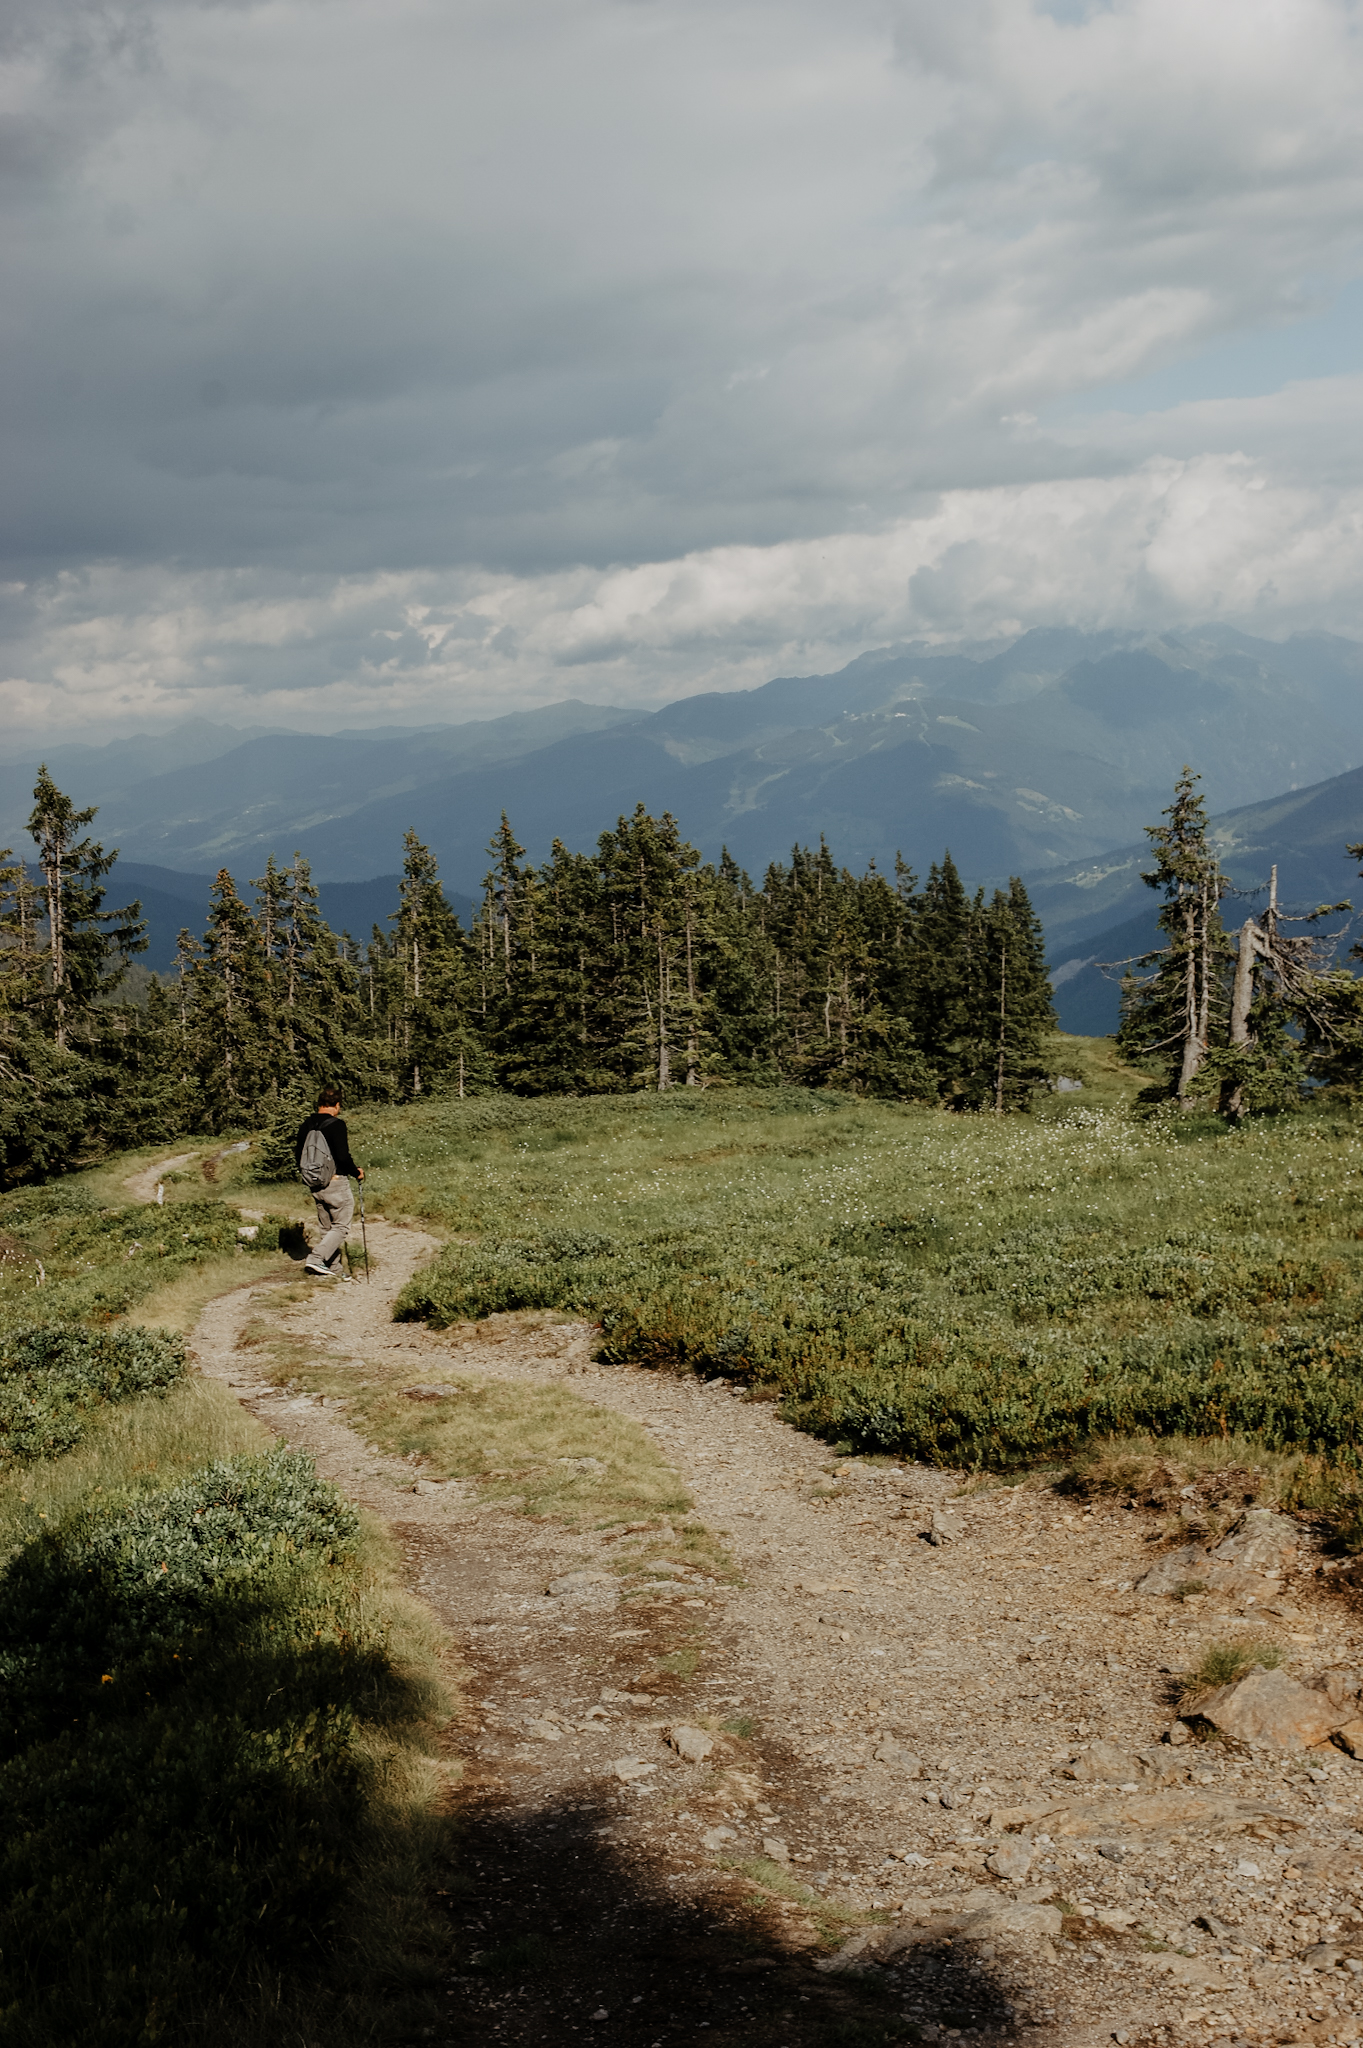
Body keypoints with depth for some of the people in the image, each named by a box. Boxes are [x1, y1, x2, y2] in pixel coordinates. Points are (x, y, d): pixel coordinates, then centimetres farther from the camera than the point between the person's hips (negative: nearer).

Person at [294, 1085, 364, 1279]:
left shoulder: (305, 1126, 7)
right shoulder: (336, 1125, -15)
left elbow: (298, 1156, 12)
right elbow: (343, 1156, -20)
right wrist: (356, 1172, -4)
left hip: (316, 1185, 7)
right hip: (336, 1182, -7)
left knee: (327, 1228, 15)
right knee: (341, 1227, 0)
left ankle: (333, 1270, 16)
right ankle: (316, 1258, -15)